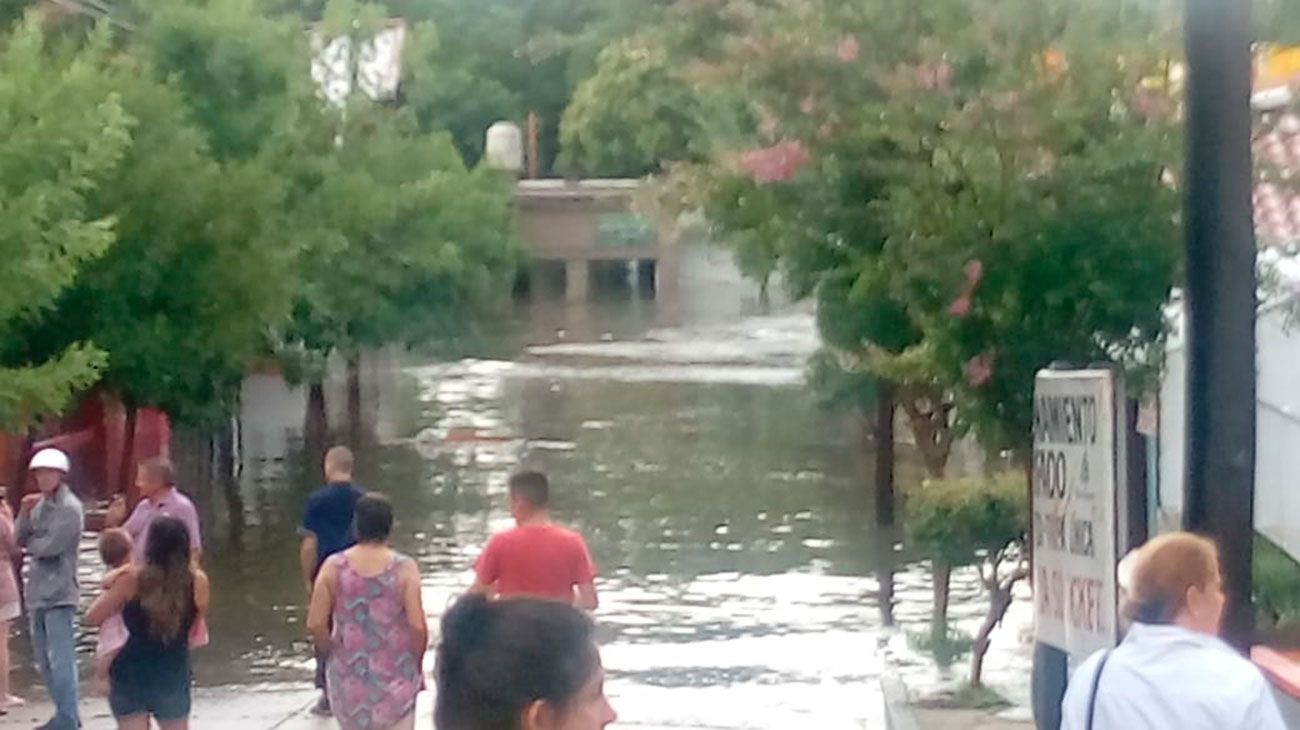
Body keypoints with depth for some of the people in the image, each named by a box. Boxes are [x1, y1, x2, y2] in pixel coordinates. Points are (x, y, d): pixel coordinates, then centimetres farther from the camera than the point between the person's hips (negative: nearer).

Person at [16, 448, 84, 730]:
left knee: (61, 660, -11)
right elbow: (21, 540, 8)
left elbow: (49, 546, -18)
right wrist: (25, 511, -6)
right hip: (38, 592, 9)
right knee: (44, 660, 14)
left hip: (58, 593, -9)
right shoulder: (39, 504, 14)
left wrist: (29, 544, 1)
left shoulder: (69, 508, -11)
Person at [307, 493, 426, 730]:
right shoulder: (404, 568, -11)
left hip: (348, 677, 2)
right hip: (394, 679, -2)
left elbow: (315, 624, -8)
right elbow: (417, 626, -15)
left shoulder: (334, 567, -6)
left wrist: (334, 652, 10)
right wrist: (417, 665, 2)